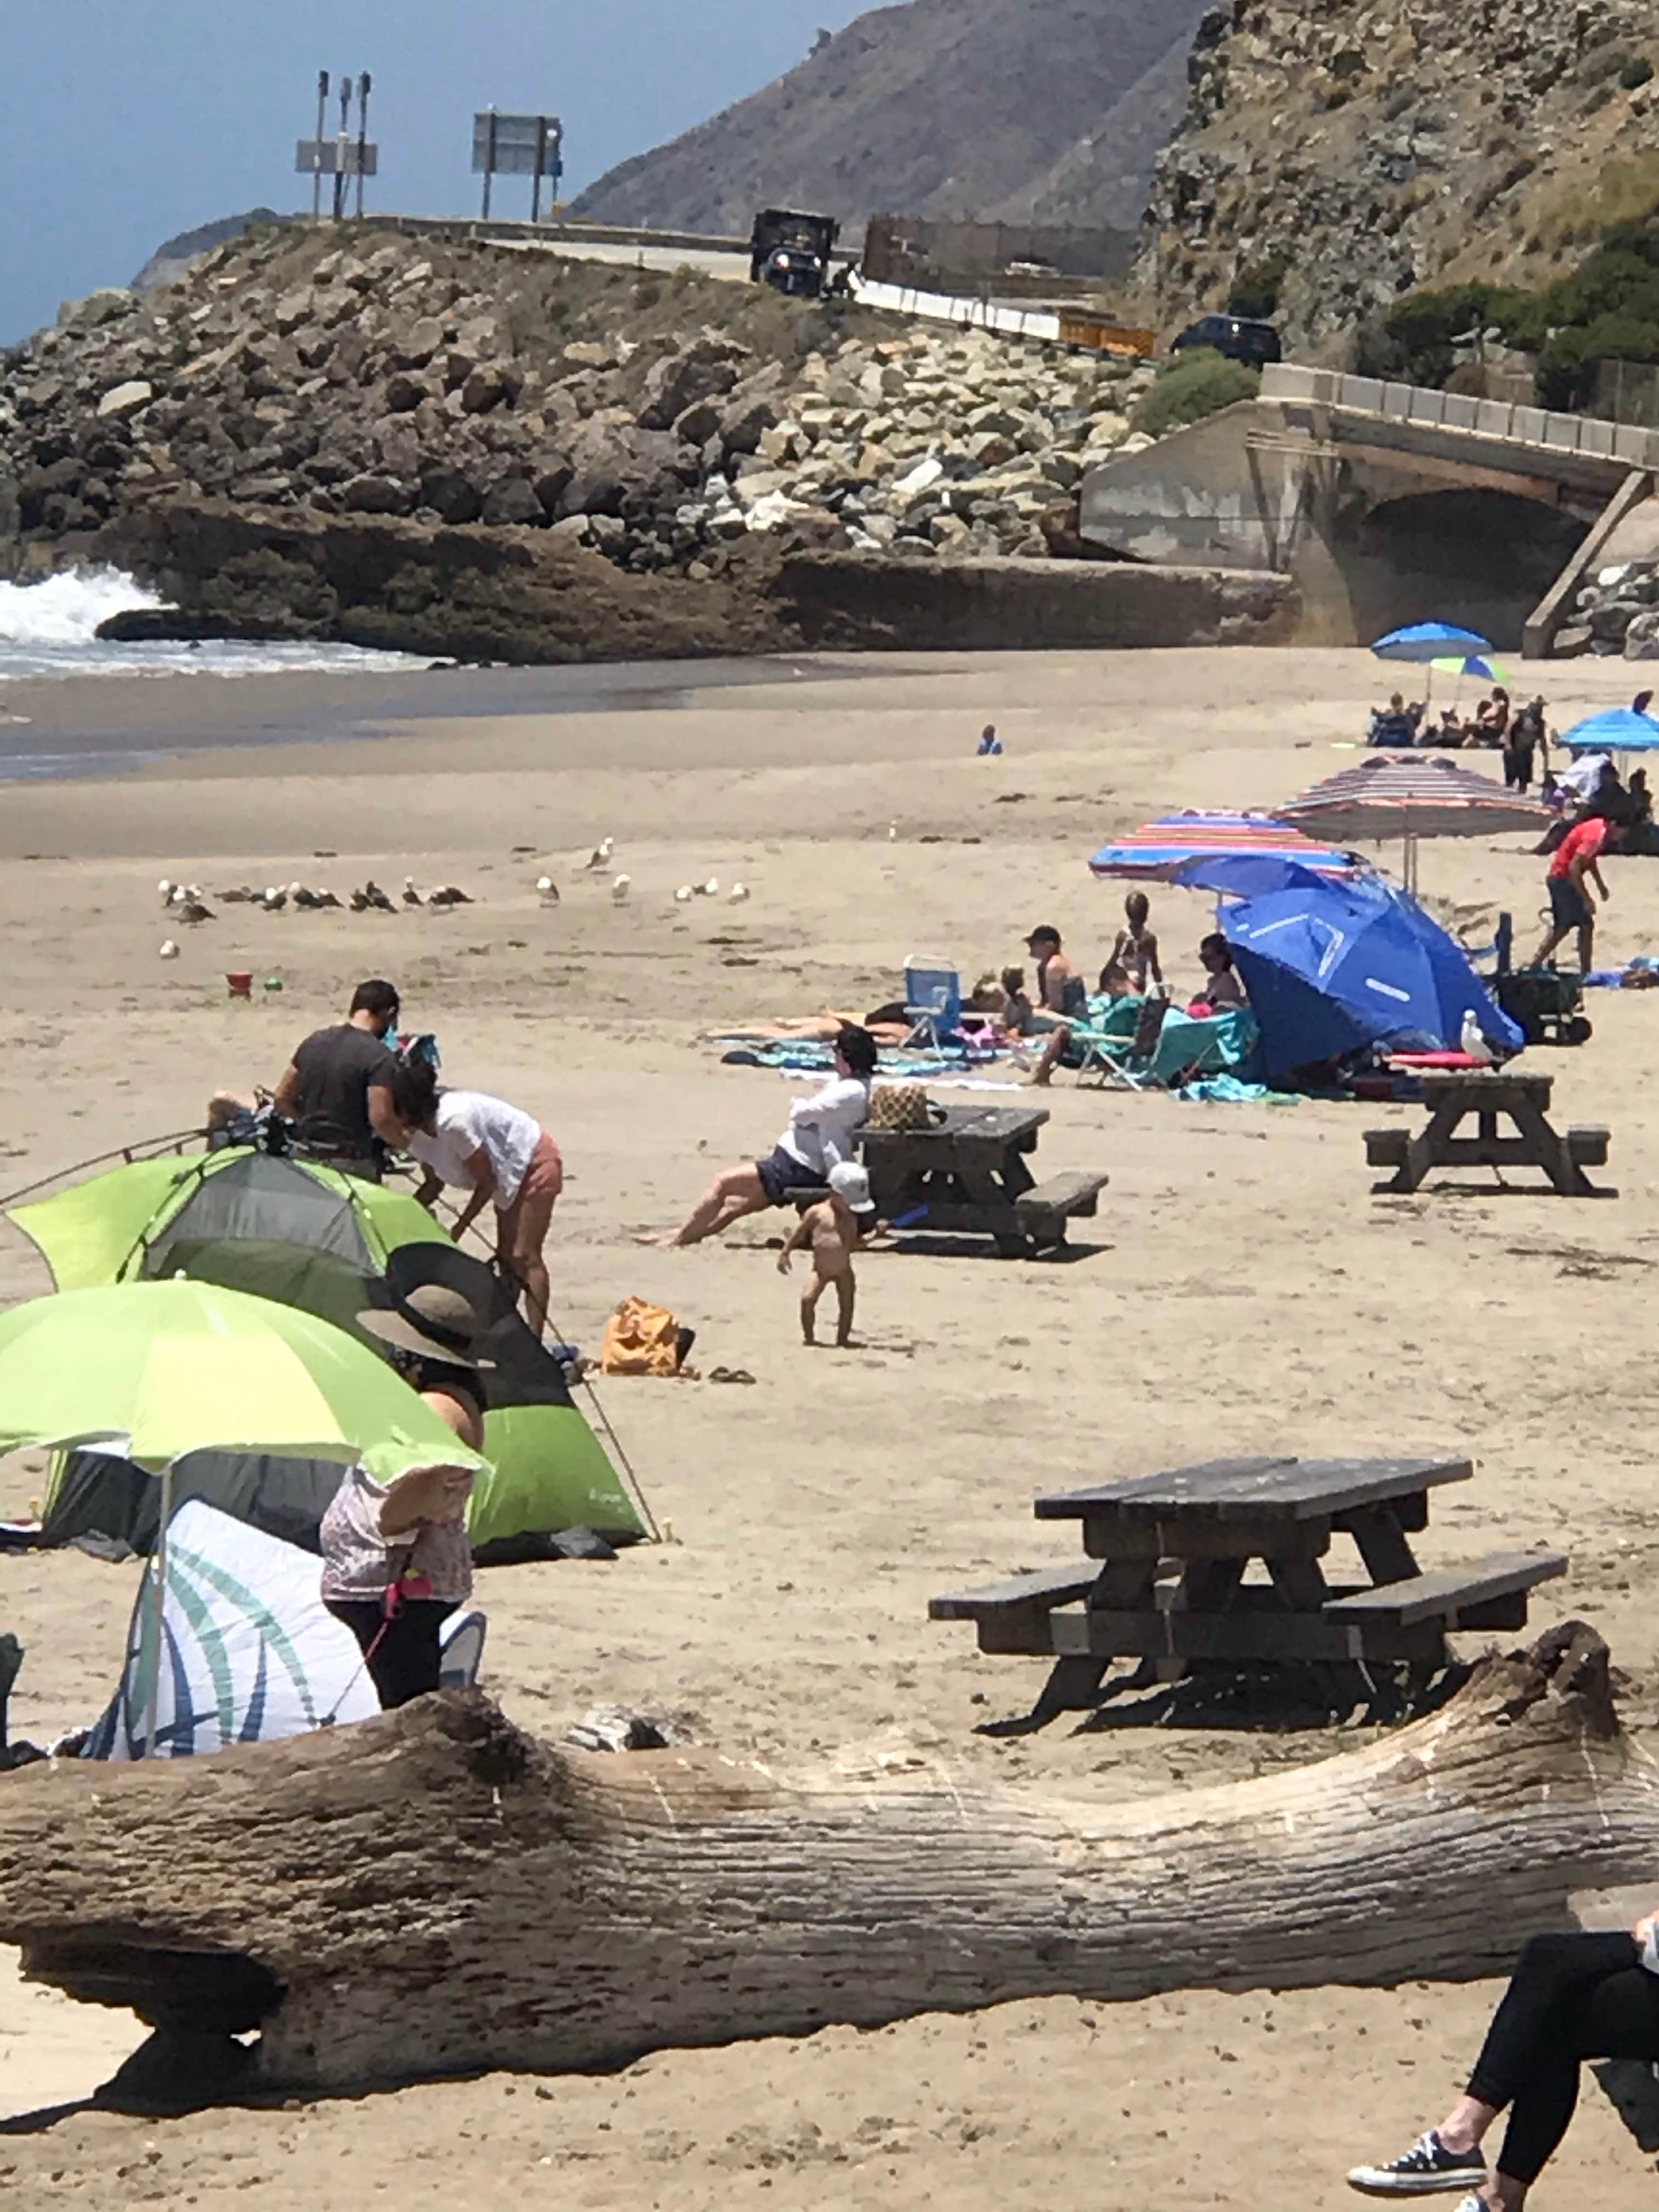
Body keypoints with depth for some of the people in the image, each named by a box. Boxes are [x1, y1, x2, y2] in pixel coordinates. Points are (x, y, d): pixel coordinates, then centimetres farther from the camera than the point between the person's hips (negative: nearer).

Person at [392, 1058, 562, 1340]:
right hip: (510, 1174, 9)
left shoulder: (454, 1122, -36)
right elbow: (434, 1183, 6)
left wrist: (457, 1230, -19)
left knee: (524, 1256, -13)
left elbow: (486, 1182, -26)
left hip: (536, 1163, -9)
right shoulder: (416, 1131, -9)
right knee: (506, 1256, 10)